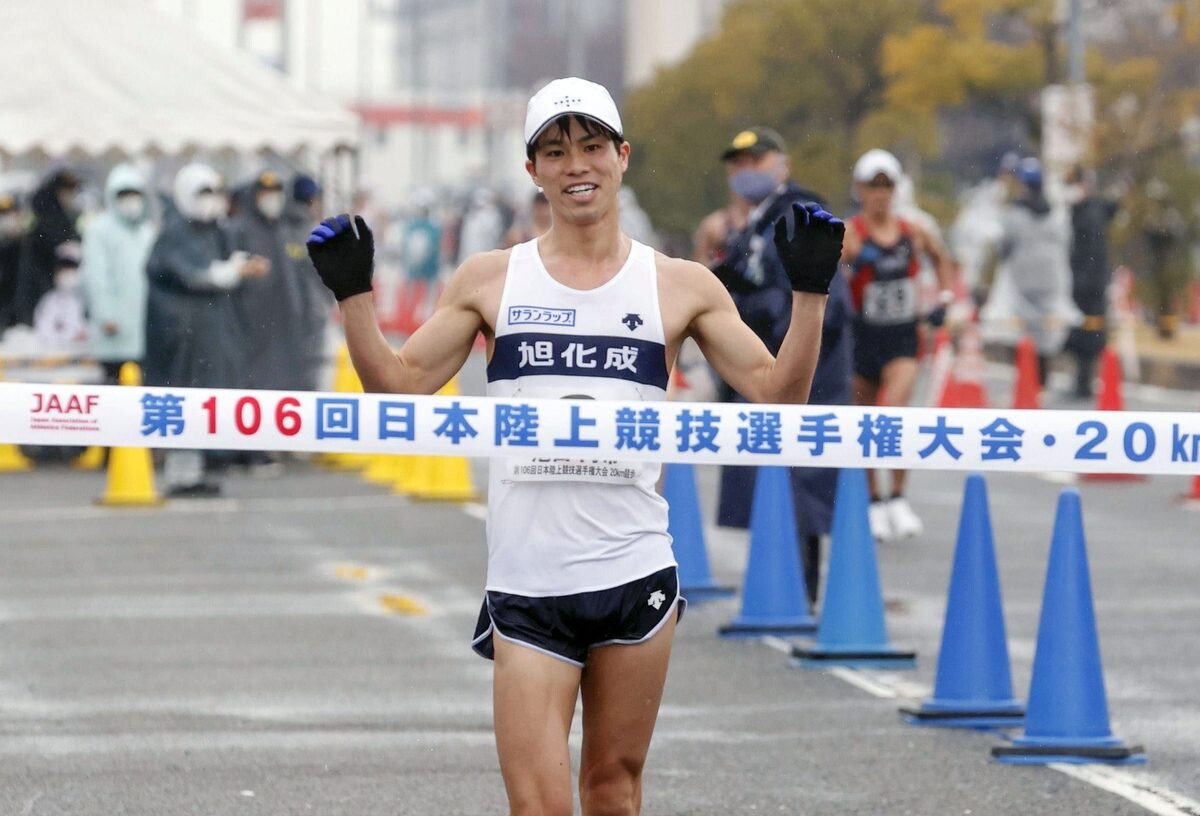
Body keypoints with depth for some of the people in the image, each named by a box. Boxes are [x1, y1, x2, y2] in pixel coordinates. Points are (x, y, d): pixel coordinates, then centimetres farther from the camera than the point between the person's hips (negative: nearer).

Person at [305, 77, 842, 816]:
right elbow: (400, 385, 8)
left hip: (636, 576, 1)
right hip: (527, 584, -1)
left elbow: (776, 392, 5)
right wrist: (353, 295, -2)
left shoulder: (681, 286, 7)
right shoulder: (490, 280, 7)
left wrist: (810, 293, -5)